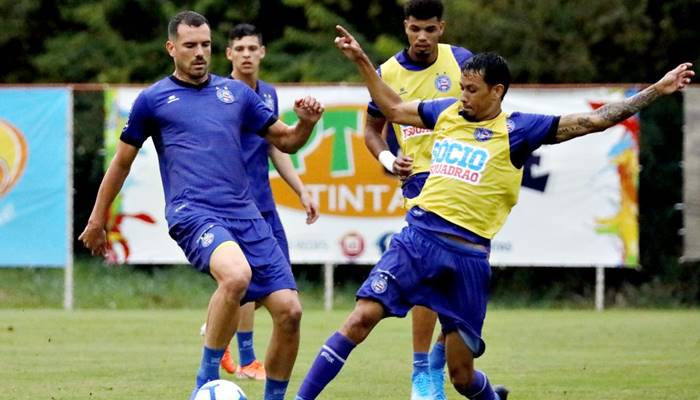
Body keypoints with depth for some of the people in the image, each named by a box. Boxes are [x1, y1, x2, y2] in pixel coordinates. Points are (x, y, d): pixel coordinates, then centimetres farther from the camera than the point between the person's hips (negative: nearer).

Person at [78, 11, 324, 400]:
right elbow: (122, 162, 19)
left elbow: (286, 140, 24)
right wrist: (97, 220, 23)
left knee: (289, 310, -7)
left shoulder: (236, 92, 19)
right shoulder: (153, 99, 10)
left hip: (246, 216, 5)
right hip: (193, 212, -5)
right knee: (236, 275, -36)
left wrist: (306, 123, 2)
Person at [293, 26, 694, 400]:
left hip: (467, 255, -3)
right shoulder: (447, 112, 12)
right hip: (417, 236, 3)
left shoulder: (517, 129, 0)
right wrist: (361, 60, 26)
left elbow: (593, 120, -1)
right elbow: (393, 108, 29)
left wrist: (656, 90, -6)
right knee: (362, 317, -15)